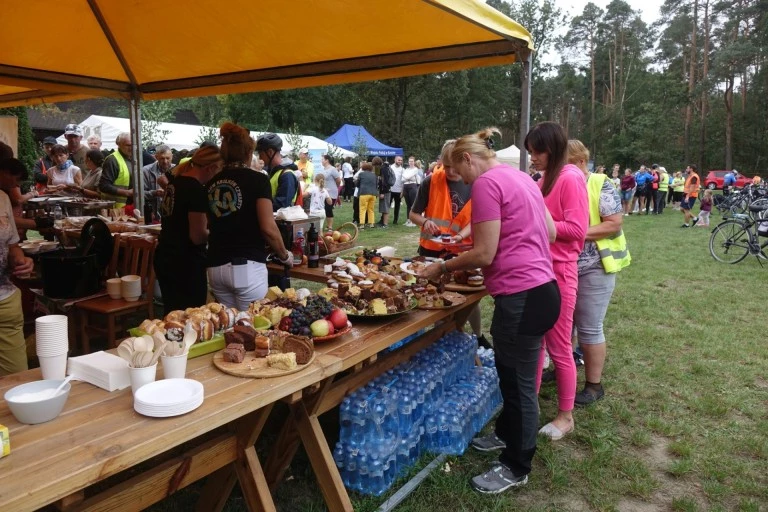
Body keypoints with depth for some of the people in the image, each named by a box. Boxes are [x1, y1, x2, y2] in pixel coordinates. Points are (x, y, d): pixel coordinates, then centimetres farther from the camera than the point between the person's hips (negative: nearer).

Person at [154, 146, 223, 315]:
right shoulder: (197, 190, -17)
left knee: (172, 315, 17)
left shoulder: (175, 182, 10)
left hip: (165, 257, 9)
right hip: (186, 263, -9)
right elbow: (198, 236, -20)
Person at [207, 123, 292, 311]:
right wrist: (284, 256, 1)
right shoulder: (257, 179, -6)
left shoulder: (212, 183, 10)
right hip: (247, 266, -6)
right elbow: (268, 228, -13)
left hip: (216, 266, 6)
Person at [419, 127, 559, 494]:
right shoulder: (519, 177, 14)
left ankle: (516, 468, 22)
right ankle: (506, 434, 44)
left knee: (519, 383, 5)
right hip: (538, 288, 10)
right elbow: (550, 232, 19)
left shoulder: (487, 182, -14)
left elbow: (484, 254, -17)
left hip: (522, 296, -10)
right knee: (510, 372, 24)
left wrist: (442, 268, -3)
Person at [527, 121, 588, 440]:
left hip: (558, 271, -8)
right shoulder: (545, 178, 14)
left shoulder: (571, 178, -12)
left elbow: (577, 230, -18)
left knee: (558, 347, 3)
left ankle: (565, 416, 19)